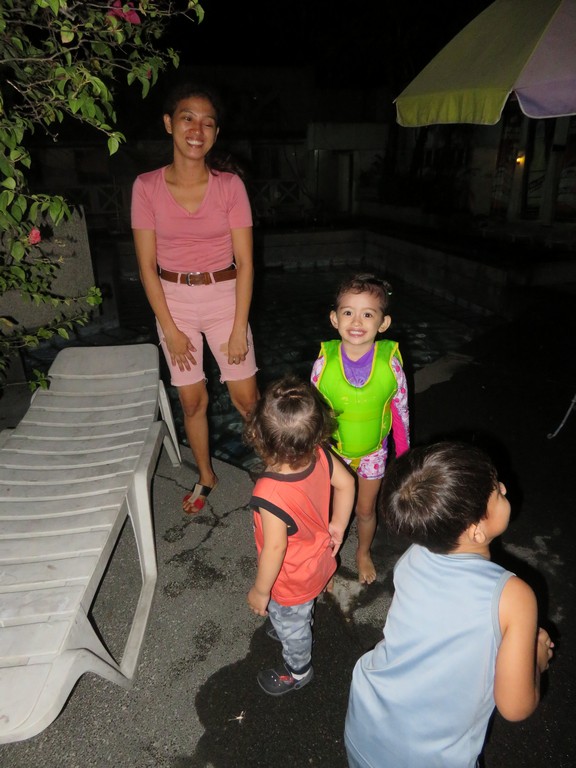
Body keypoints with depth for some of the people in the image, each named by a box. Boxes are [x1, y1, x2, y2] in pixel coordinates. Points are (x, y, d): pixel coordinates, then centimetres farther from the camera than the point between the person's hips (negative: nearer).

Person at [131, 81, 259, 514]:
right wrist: (170, 329, -7)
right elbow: (147, 266, -4)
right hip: (173, 302, 1)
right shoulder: (147, 186, -5)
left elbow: (245, 261, -8)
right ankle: (206, 477, 34)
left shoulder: (229, 184, -7)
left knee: (246, 398, 3)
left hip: (223, 296, -1)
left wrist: (239, 328, -11)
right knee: (192, 399, 10)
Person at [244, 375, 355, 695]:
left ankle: (298, 671, 56)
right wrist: (338, 525, 8)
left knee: (291, 626, 27)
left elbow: (275, 548, -31)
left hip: (292, 583, -5)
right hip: (318, 561, 6)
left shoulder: (271, 493, -44)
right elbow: (346, 483, -9)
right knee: (303, 613, 37)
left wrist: (260, 591, -12)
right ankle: (291, 629, 68)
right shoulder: (320, 455, -27)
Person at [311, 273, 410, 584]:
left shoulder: (390, 361, -22)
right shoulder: (325, 361, -22)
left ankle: (364, 553, 54)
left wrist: (403, 457, -1)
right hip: (332, 451, 0)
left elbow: (400, 411, -9)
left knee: (365, 510, 23)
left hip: (373, 452, 1)